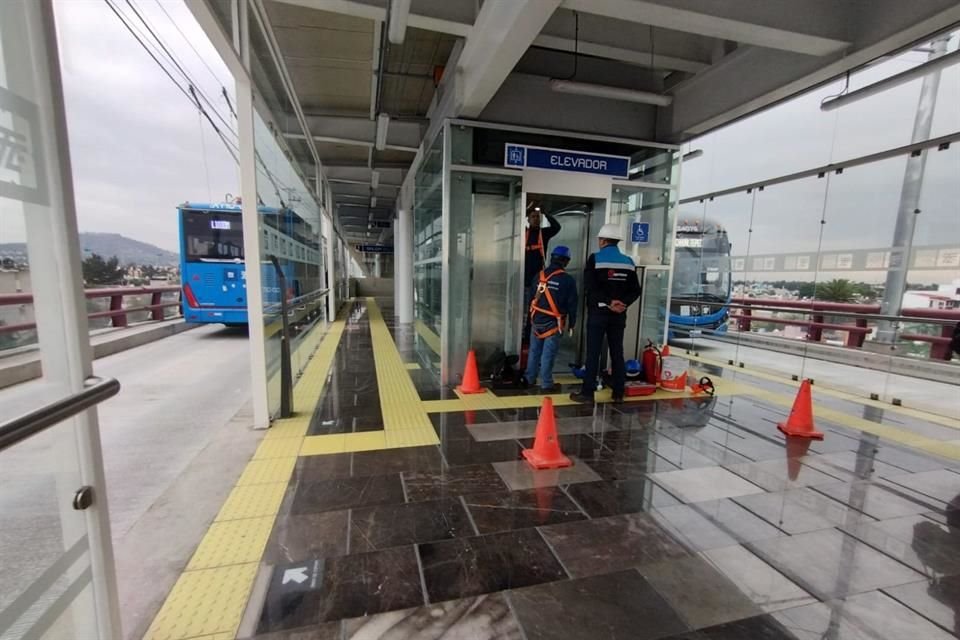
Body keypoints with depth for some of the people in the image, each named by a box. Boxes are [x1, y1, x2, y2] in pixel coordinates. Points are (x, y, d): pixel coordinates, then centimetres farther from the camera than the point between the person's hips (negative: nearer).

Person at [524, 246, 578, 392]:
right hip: (554, 323, -4)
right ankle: (546, 384, 8)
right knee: (548, 354, 0)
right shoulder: (568, 280, -8)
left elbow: (531, 299, 10)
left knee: (534, 351, 15)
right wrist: (571, 324, 5)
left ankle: (529, 379, 25)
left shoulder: (539, 276, 4)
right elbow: (572, 305, -5)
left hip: (536, 321, 4)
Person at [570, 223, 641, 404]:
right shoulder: (628, 262, 9)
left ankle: (587, 393, 2)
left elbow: (589, 289, -15)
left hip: (598, 313, -4)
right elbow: (635, 290, 4)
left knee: (593, 353, -1)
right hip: (619, 315, 4)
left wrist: (608, 302, -15)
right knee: (617, 353, 10)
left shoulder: (595, 259, -5)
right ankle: (618, 393, 17)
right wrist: (622, 303, -8)